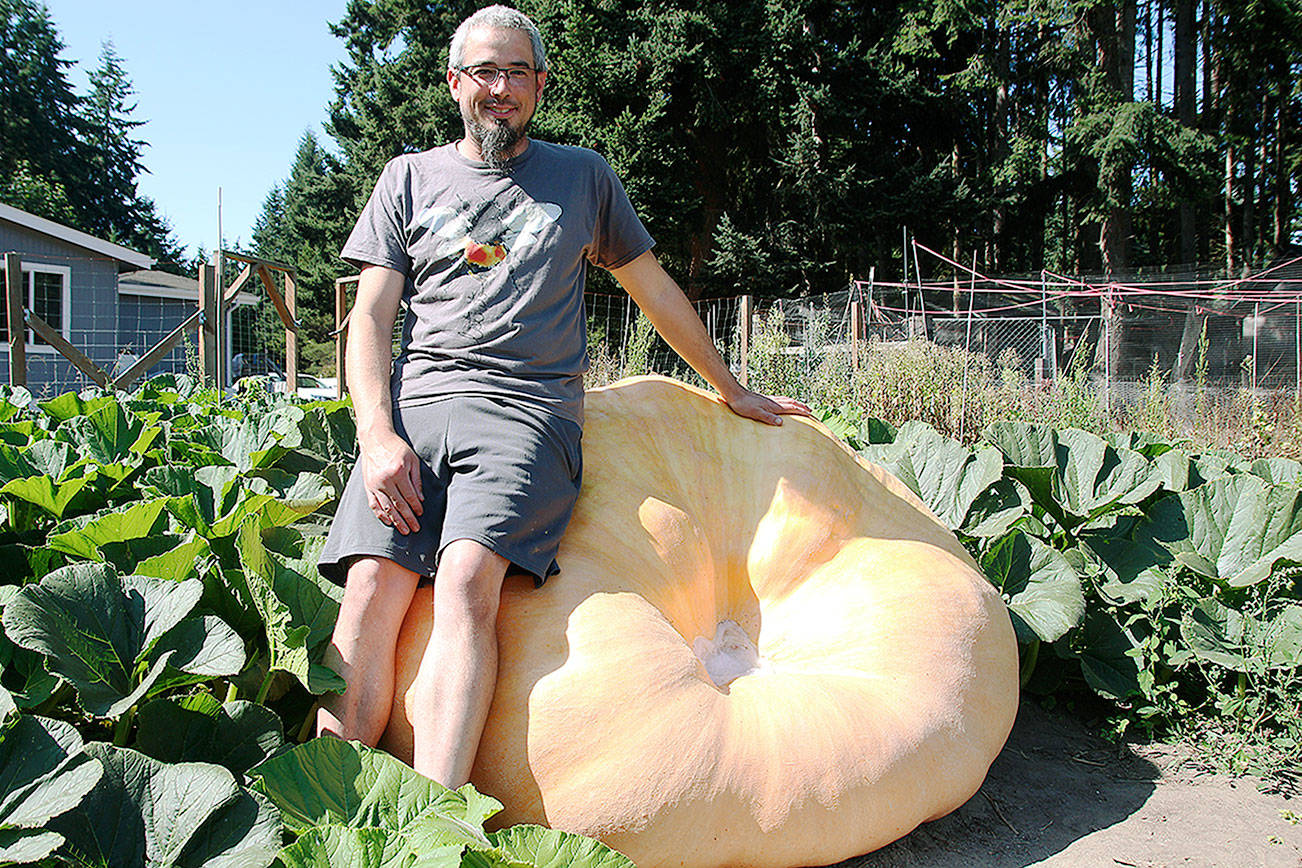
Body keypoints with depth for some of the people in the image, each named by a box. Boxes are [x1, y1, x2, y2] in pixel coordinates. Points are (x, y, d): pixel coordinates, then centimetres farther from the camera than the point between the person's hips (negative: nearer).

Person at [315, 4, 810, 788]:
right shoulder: (410, 178, 19)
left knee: (468, 577, -27)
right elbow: (371, 317, 11)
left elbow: (656, 291, 26)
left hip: (528, 407, -2)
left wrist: (731, 390, 29)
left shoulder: (583, 175, 20)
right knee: (373, 586, -21)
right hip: (414, 400, 2)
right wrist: (377, 434, -5)